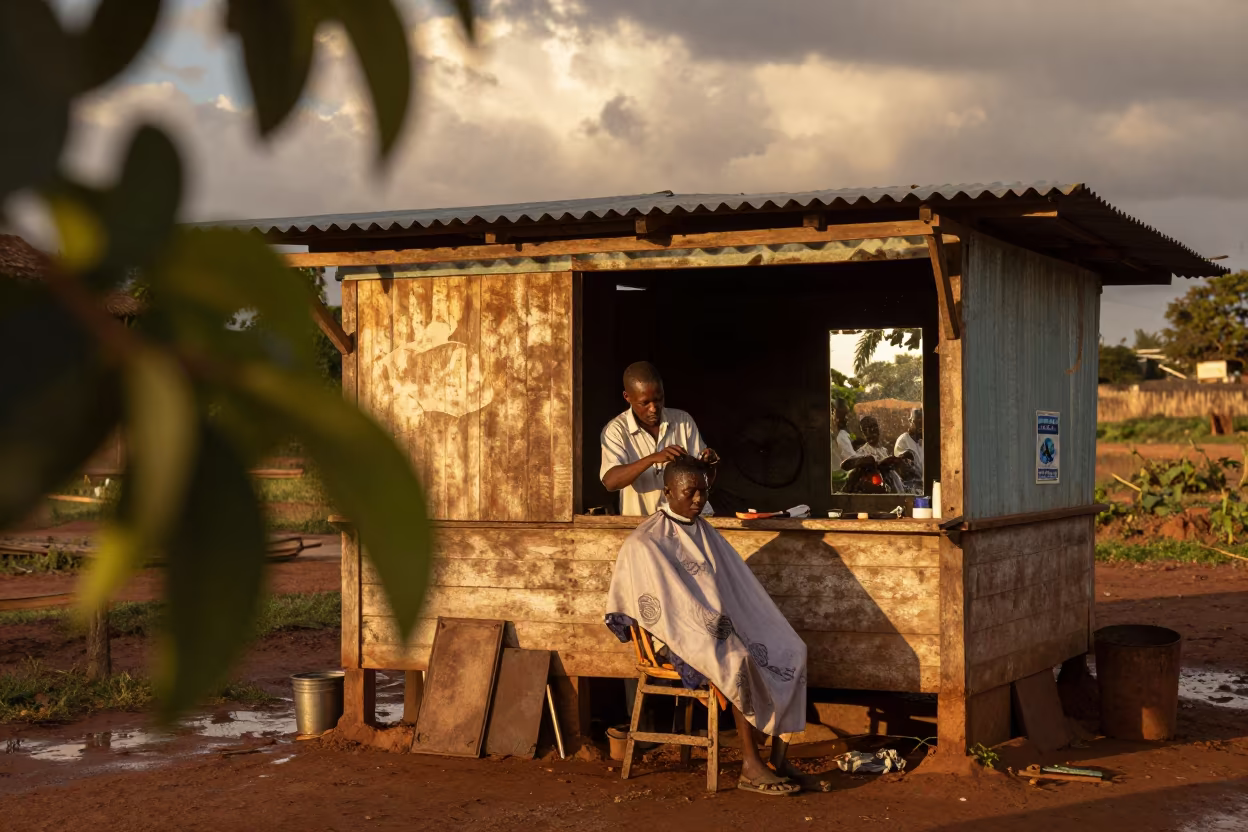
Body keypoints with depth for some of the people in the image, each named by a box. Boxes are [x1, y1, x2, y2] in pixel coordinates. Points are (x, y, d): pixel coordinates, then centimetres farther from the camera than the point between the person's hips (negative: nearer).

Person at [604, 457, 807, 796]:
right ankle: (751, 766, -27)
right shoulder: (644, 543, -7)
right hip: (678, 637, -7)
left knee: (790, 651, -13)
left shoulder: (706, 533, 16)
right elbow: (657, 605, -14)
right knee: (739, 663, -33)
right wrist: (708, 629, -20)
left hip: (721, 630, 7)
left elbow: (740, 589, 14)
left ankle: (779, 756, -15)